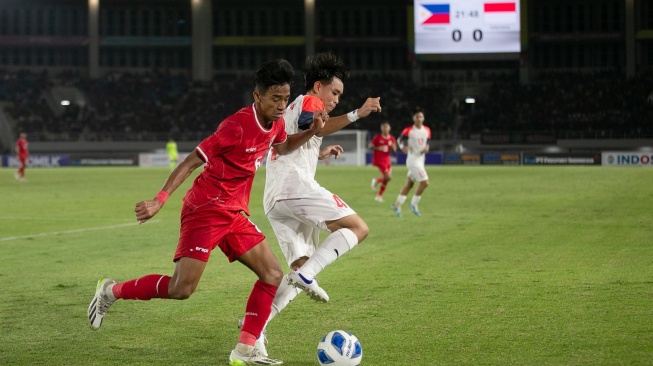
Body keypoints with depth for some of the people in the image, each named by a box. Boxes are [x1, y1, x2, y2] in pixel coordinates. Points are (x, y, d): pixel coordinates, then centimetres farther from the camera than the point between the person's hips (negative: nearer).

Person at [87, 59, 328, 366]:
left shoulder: (275, 123, 4)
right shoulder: (237, 126, -22)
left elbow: (281, 148, 29)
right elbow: (190, 162, -19)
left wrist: (311, 132, 11)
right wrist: (160, 200, -27)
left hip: (234, 214, 8)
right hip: (205, 211, -8)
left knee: (273, 276, -1)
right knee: (181, 289, -14)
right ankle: (110, 291, 8)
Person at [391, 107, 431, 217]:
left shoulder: (427, 130, 7)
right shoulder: (408, 130, -9)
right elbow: (400, 139, 3)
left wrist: (426, 147, -5)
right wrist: (403, 146, -17)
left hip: (421, 159, 7)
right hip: (413, 160, -7)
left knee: (409, 184, 12)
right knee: (424, 182, -14)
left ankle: (397, 205, 21)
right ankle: (414, 204, 2)